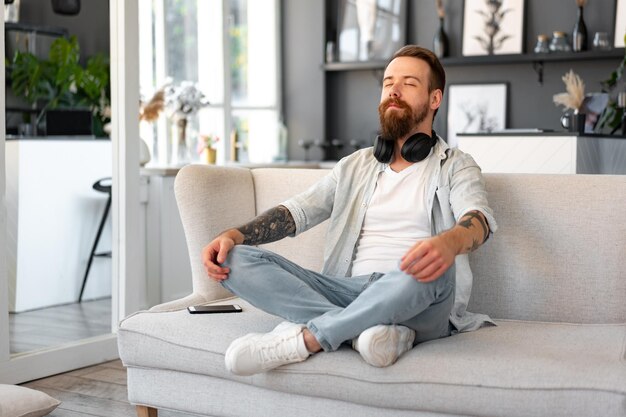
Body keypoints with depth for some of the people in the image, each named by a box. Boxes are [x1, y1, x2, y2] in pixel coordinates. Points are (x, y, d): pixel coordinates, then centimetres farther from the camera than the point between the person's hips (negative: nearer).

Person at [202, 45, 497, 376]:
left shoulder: (455, 167, 11)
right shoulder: (355, 166, 24)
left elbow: (479, 218, -11)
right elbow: (299, 210, 13)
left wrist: (448, 242, -38)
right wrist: (233, 235, -7)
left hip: (419, 309, -4)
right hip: (347, 293, 4)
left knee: (432, 267, -40)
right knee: (236, 259, -15)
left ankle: (304, 339, -28)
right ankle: (366, 331, -30)